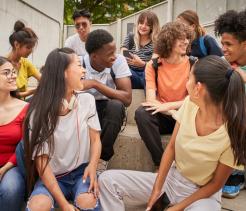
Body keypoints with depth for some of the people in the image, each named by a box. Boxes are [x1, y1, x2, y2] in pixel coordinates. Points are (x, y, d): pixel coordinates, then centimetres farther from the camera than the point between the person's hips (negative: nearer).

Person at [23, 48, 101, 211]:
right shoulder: (39, 111, -11)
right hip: (53, 176, -1)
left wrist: (92, 165, -19)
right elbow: (41, 161, -13)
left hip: (82, 171, 2)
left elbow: (95, 139, 4)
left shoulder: (87, 100, -1)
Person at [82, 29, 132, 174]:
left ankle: (102, 159, -17)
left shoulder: (118, 61, -16)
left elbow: (127, 98, -25)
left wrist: (95, 84, -30)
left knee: (116, 106, -34)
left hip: (108, 111, 0)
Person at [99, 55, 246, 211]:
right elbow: (171, 148, -2)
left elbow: (216, 184, -13)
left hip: (202, 194, -5)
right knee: (108, 180, -8)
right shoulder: (190, 104, -12)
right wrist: (157, 188, -7)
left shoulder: (232, 132, -25)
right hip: (170, 177, 5)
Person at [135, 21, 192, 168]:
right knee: (142, 113, -30)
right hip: (163, 117, 1)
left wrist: (168, 106, -25)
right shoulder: (153, 65, -3)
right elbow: (151, 99, -12)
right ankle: (161, 164, -21)